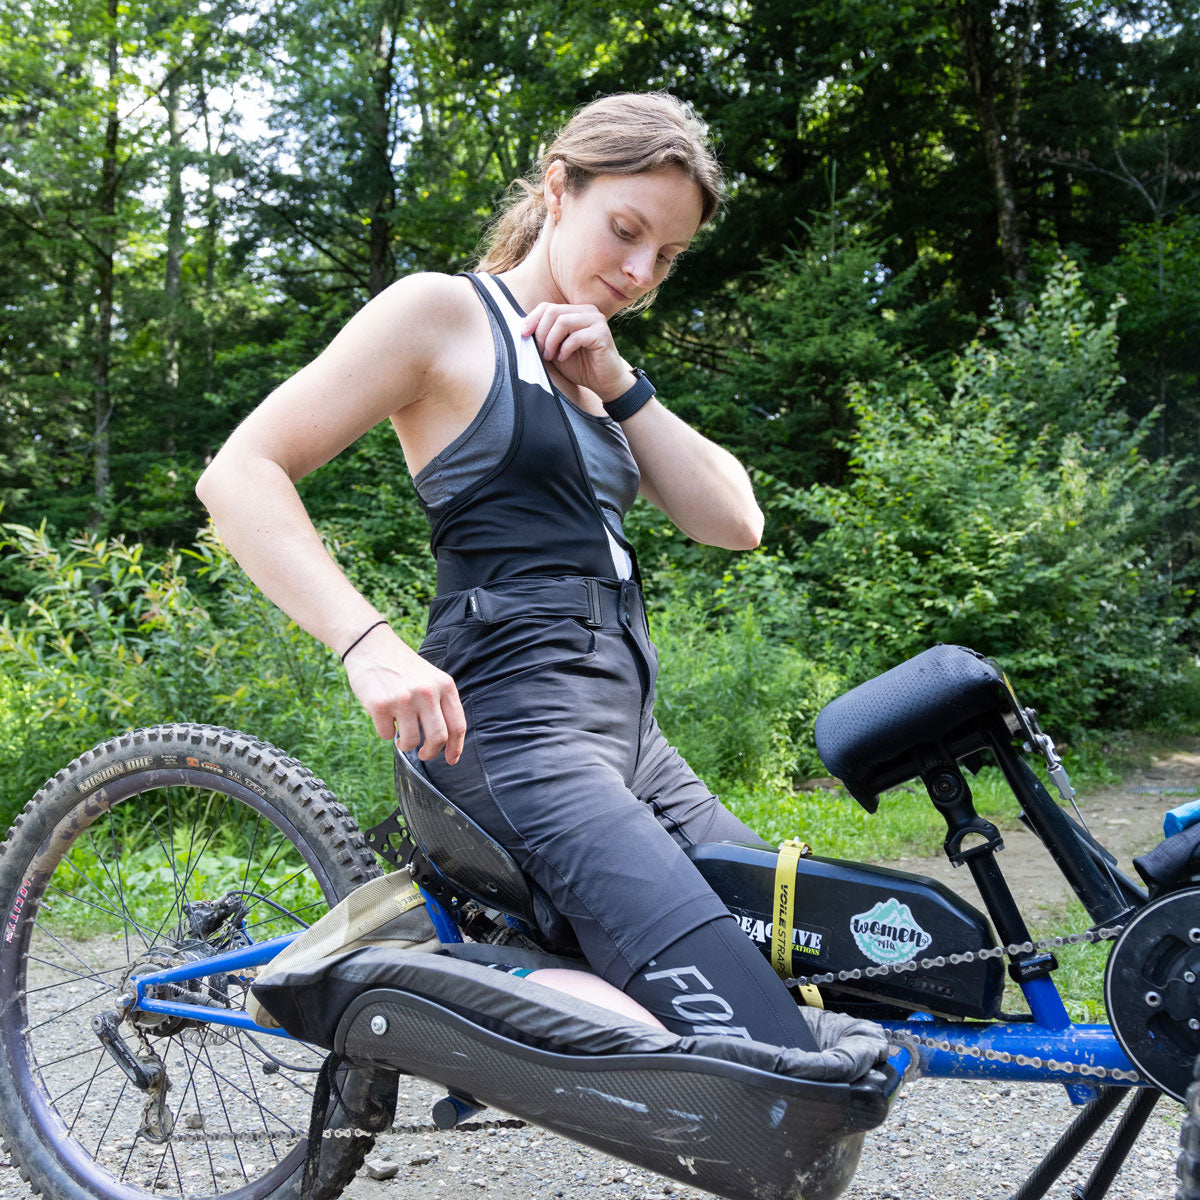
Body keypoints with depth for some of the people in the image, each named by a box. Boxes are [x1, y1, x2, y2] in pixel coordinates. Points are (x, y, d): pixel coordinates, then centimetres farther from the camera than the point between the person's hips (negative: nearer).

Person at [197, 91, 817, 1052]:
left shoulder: (586, 367, 23)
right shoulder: (444, 311, 0)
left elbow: (734, 522, 12)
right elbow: (239, 476, -9)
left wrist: (618, 387, 0)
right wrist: (369, 643, -23)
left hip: (624, 729, 9)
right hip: (513, 726, -9)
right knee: (769, 1055, -23)